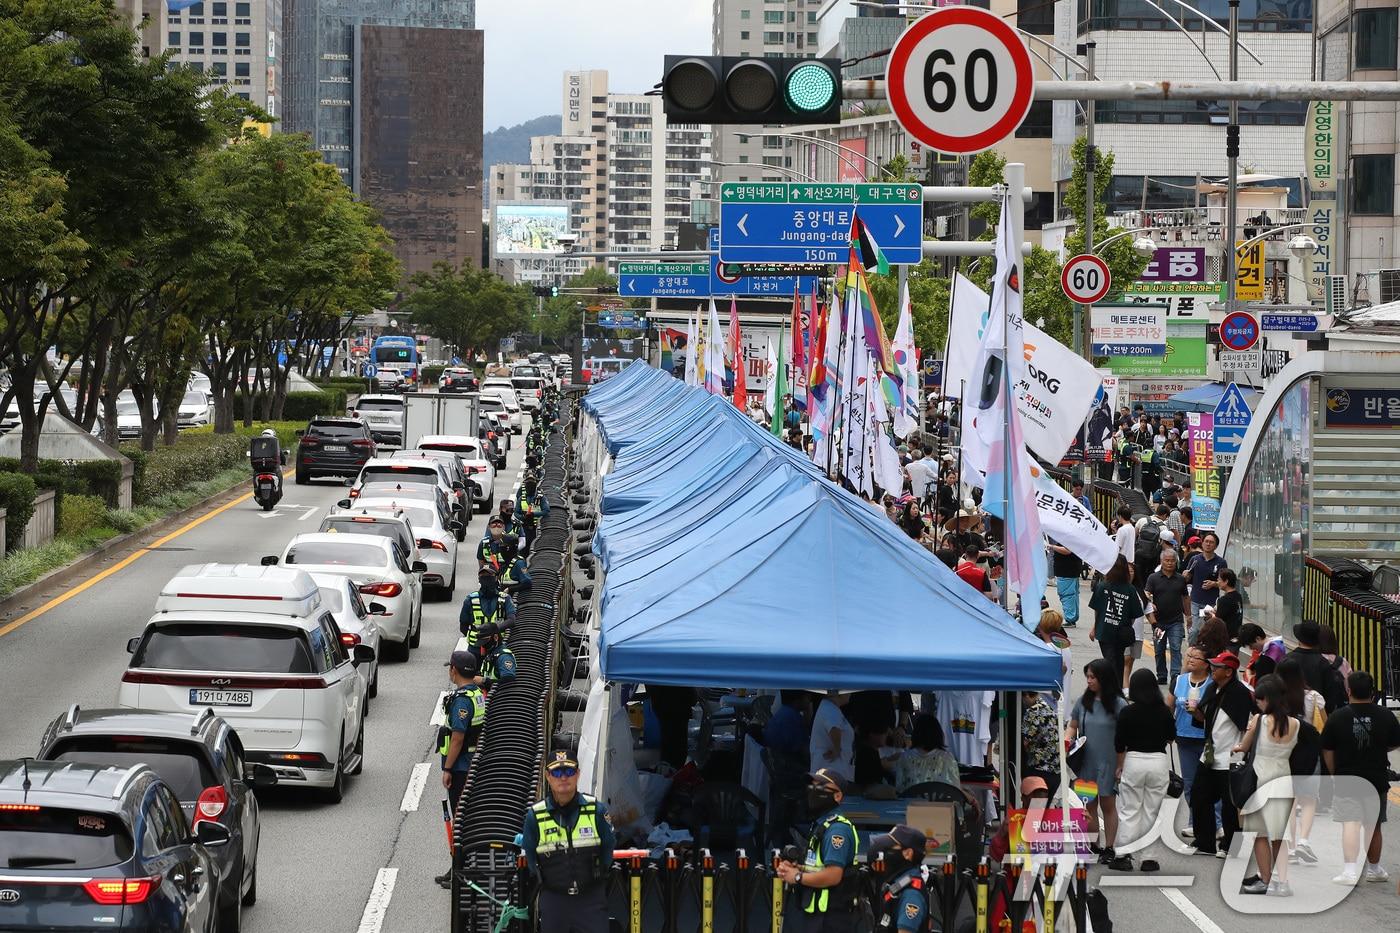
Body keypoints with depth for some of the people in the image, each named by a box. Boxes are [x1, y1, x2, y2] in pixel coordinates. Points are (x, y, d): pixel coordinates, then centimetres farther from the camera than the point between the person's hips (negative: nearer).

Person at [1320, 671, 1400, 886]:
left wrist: (1335, 773, 13)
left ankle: (1350, 870, -23)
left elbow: (1327, 751, -3)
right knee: (1374, 825, 17)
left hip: (1347, 779, -2)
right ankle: (1374, 868, 32)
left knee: (1351, 824, -7)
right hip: (1377, 779, 2)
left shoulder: (1338, 717, -9)